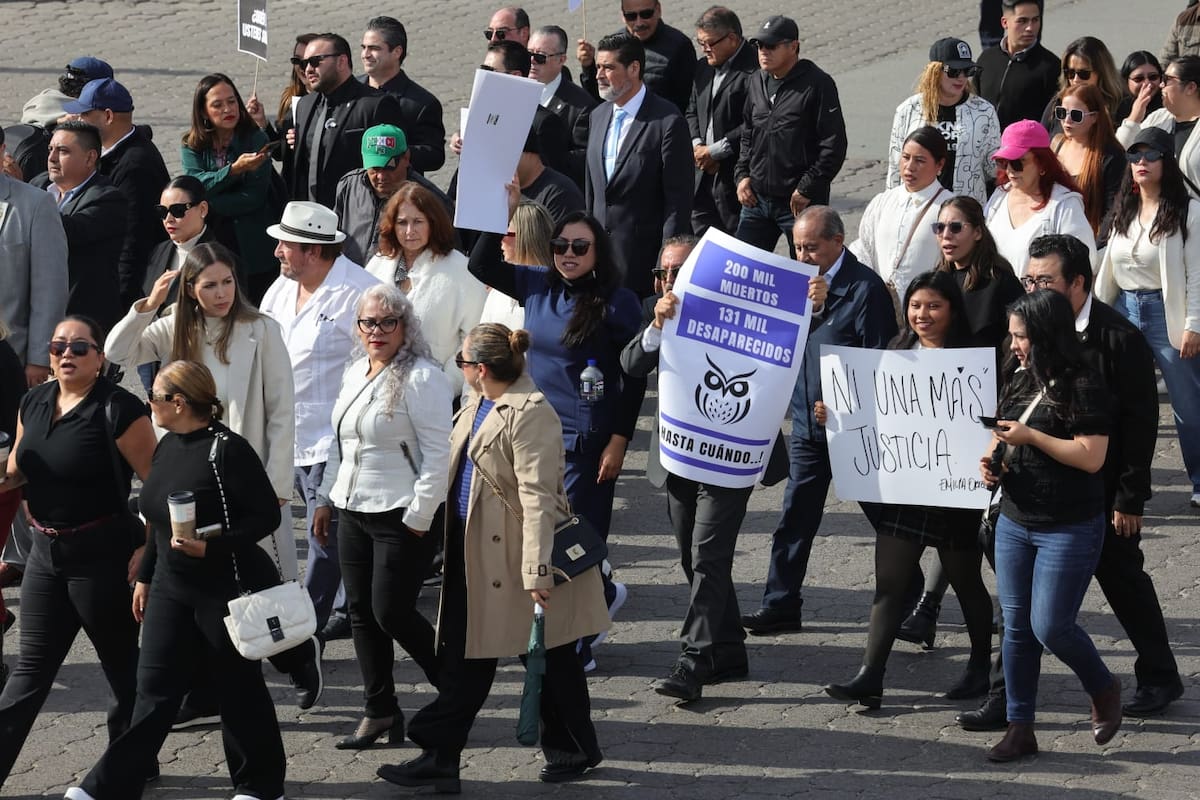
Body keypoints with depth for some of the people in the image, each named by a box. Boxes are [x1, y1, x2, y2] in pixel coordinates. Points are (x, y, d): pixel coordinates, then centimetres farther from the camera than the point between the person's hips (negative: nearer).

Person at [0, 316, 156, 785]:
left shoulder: (116, 410, -16)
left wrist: (148, 549, -20)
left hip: (101, 554, -7)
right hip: (46, 551, 7)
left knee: (121, 664, 8)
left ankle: (134, 766, 21)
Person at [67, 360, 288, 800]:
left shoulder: (226, 449, -17)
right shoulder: (168, 447, 8)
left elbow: (266, 516, -18)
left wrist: (210, 547, -27)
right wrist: (145, 576, 19)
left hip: (226, 587, -7)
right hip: (171, 586, 7)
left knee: (238, 685, 6)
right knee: (155, 688, 6)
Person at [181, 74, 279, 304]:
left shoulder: (255, 140, -1)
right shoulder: (192, 147, 7)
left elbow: (254, 197, -10)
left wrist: (205, 204, -13)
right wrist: (235, 169, -26)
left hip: (254, 251, -2)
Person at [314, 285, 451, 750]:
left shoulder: (422, 378, -14)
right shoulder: (356, 372, 12)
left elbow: (437, 454, -16)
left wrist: (419, 519, -17)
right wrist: (326, 498, 19)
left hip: (402, 517, -8)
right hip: (354, 513, 8)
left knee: (391, 612, -6)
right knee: (361, 611, 8)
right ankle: (379, 711, 18)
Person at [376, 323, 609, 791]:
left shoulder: (530, 414, -19)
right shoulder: (476, 409, 12)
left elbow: (537, 495, -23)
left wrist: (537, 569, -27)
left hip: (516, 555, -9)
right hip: (476, 552, 9)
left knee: (549, 657, 5)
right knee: (463, 655, 8)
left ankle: (574, 749, 20)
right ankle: (439, 756, 9)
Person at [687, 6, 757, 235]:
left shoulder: (752, 72, -15)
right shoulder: (702, 67, 12)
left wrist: (715, 151, -15)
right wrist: (697, 145, 0)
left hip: (735, 179, -8)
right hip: (704, 176, 8)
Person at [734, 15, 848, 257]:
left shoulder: (817, 85, -10)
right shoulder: (757, 82, 11)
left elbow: (834, 146, -13)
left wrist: (807, 189, -14)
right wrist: (742, 175, 8)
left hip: (799, 203, -6)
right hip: (757, 199, 6)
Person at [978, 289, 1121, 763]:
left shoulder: (1082, 387, -14)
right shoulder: (1018, 381, 9)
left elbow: (1091, 457, -20)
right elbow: (1002, 436, 22)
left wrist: (1030, 437, -21)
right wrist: (990, 461, 1)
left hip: (1070, 528, -7)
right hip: (1015, 522, 7)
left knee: (1050, 626, -7)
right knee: (1016, 626, 7)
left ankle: (1104, 689, 20)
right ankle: (1020, 728, 14)